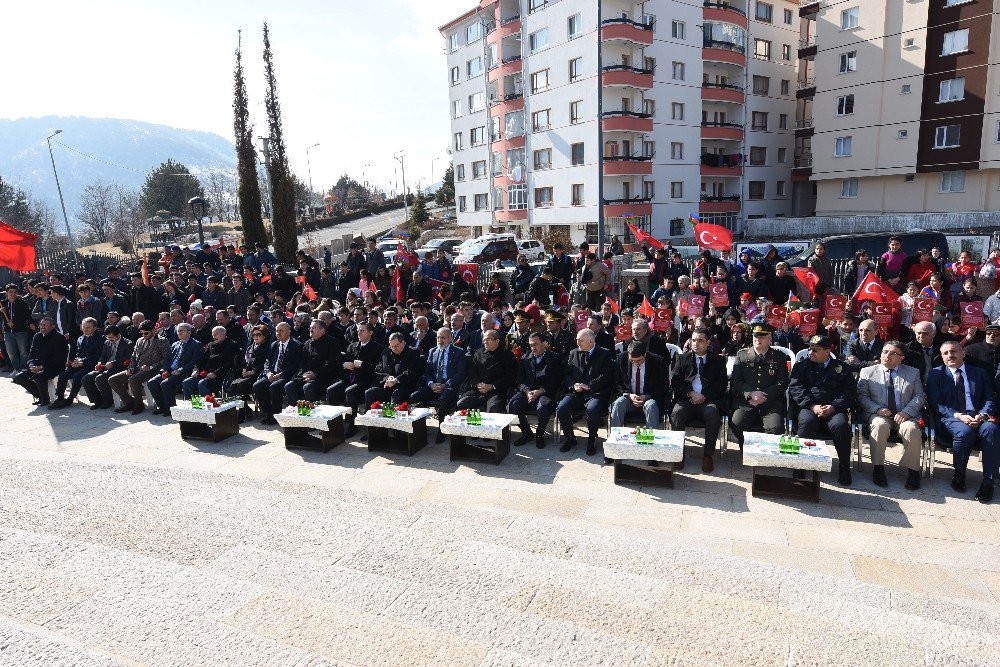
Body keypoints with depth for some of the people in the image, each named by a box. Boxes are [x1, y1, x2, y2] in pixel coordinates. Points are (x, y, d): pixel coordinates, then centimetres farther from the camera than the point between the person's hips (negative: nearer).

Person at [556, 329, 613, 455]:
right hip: (576, 392, 4)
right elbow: (567, 374, 13)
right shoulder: (573, 353, 17)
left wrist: (589, 386, -16)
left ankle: (591, 441, -10)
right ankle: (570, 439, 1)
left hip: (595, 393, -4)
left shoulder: (604, 354, 4)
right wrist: (573, 385, -7)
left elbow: (605, 376, -6)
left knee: (592, 410, -35)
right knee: (561, 409, -22)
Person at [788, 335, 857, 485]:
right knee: (807, 422, -35)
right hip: (809, 407, 0)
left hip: (834, 409, 0)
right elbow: (795, 388, 4)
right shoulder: (802, 366, 17)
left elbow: (850, 391, 6)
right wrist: (813, 406, -12)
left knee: (841, 425, -33)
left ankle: (844, 468, -16)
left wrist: (833, 407, -12)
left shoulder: (842, 367, 18)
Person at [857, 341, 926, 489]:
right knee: (880, 425, -35)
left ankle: (912, 471, -17)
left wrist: (906, 412, -11)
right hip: (878, 415, -1)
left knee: (911, 429, -32)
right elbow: (862, 396, 5)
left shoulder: (913, 373, 15)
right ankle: (878, 468, -24)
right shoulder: (867, 372, 10)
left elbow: (919, 396, 8)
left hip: (904, 416, 1)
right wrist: (877, 409, -14)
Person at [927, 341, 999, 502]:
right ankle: (959, 474, -11)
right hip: (950, 418, -2)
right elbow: (936, 404, 1)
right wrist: (958, 416, -15)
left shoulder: (979, 373, 19)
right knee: (965, 431, -36)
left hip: (978, 417, 2)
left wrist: (982, 415, -12)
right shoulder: (935, 374, 11)